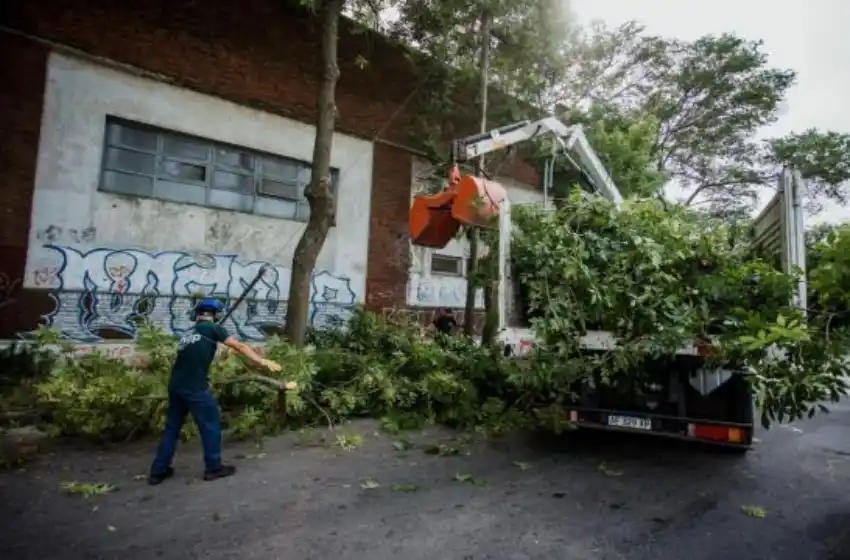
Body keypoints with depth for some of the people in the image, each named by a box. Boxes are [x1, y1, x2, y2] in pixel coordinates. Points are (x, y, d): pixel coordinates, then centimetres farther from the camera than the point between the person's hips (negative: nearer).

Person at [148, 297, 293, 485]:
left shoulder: (188, 333, 18)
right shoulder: (212, 328, -2)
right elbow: (240, 347, -4)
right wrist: (263, 362, -3)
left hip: (175, 386, 7)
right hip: (195, 388, -7)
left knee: (172, 427, 19)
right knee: (210, 424, 7)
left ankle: (158, 471, 27)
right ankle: (214, 467, 16)